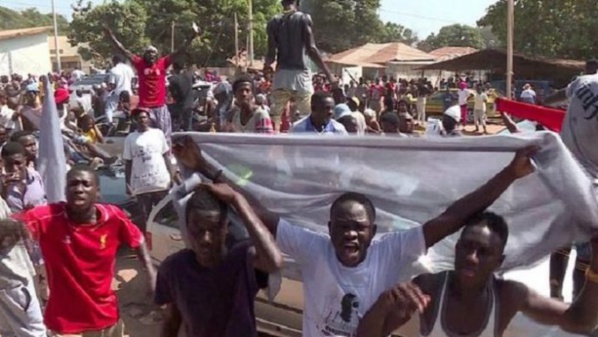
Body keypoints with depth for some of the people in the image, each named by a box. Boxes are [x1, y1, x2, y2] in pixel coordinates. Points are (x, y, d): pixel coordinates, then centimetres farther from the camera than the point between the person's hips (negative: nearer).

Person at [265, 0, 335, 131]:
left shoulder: (273, 22, 7)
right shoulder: (304, 18, -1)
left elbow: (271, 54, 2)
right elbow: (311, 49, -11)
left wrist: (266, 66, 25)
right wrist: (328, 74, -9)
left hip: (281, 75, 3)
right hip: (300, 74, -3)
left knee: (275, 116, 10)